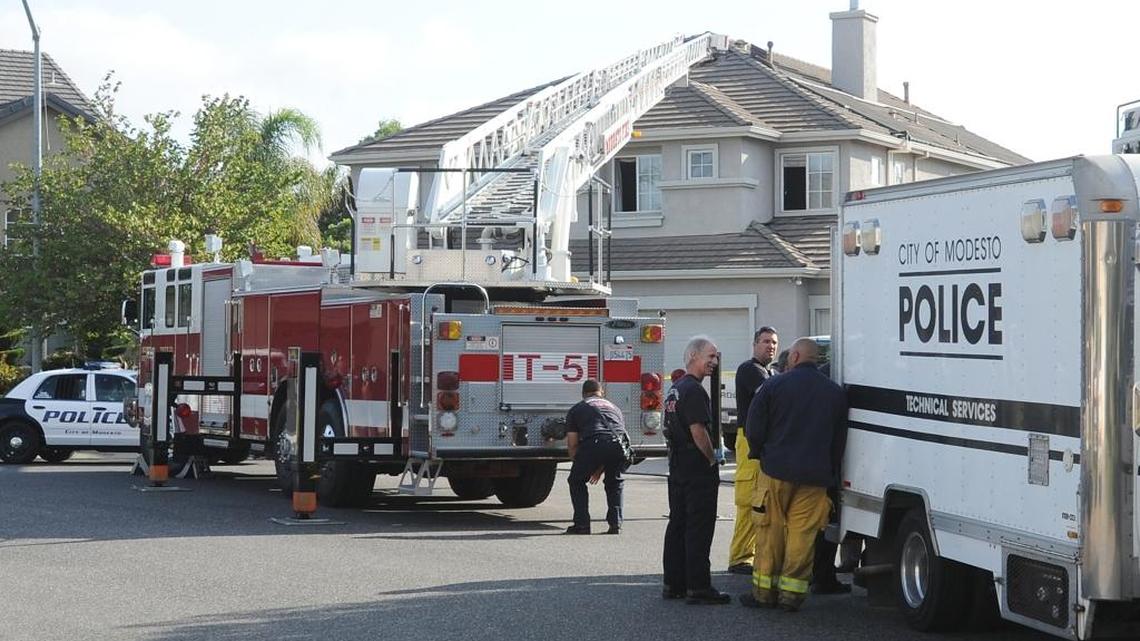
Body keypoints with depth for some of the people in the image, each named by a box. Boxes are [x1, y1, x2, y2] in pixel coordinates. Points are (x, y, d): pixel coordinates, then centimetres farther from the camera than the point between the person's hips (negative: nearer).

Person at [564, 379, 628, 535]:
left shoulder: (576, 409, 25)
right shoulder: (613, 407, 36)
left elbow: (572, 443, 18)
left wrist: (578, 465, 35)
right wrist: (599, 469, 49)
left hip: (593, 443, -3)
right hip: (619, 445, 3)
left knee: (577, 481, 20)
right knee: (614, 481, 28)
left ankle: (582, 524, 13)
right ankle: (615, 524, 19)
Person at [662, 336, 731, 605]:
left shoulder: (675, 389, 16)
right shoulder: (694, 391, -16)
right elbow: (698, 431, -23)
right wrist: (713, 459, -11)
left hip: (677, 469, 10)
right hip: (699, 471, -10)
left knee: (677, 526, 13)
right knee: (699, 529, -7)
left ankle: (673, 584, 17)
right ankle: (698, 588, -7)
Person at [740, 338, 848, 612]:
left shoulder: (774, 385, -4)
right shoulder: (835, 392, 7)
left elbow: (754, 428, -2)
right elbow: (839, 439, 11)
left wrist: (761, 454, 17)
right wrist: (830, 473, 18)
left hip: (776, 469, -2)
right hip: (814, 476, 2)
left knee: (770, 530, 7)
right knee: (802, 533, 4)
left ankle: (765, 590, 10)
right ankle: (792, 592, 3)